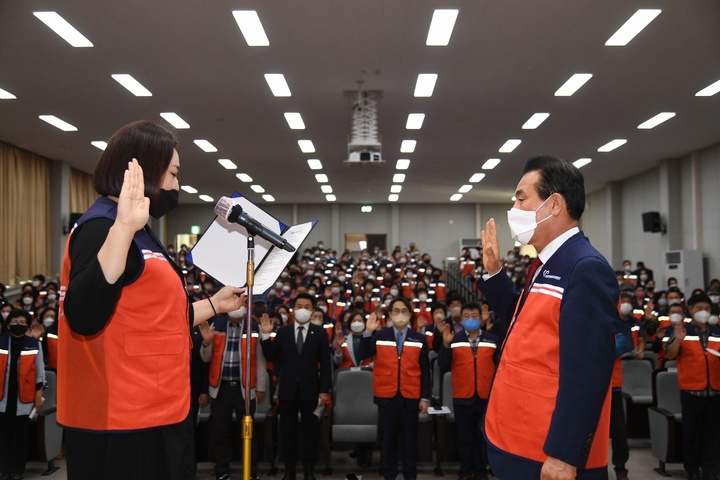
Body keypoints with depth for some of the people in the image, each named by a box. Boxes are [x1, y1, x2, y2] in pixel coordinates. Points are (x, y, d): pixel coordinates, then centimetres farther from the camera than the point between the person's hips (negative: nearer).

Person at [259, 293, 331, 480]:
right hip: (287, 390, 1)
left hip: (310, 390, -1)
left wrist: (324, 390, -7)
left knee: (310, 433, 8)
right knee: (287, 433, 10)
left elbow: (325, 364, -2)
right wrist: (266, 335, -12)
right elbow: (271, 357, 0)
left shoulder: (320, 333, -1)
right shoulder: (283, 332, 3)